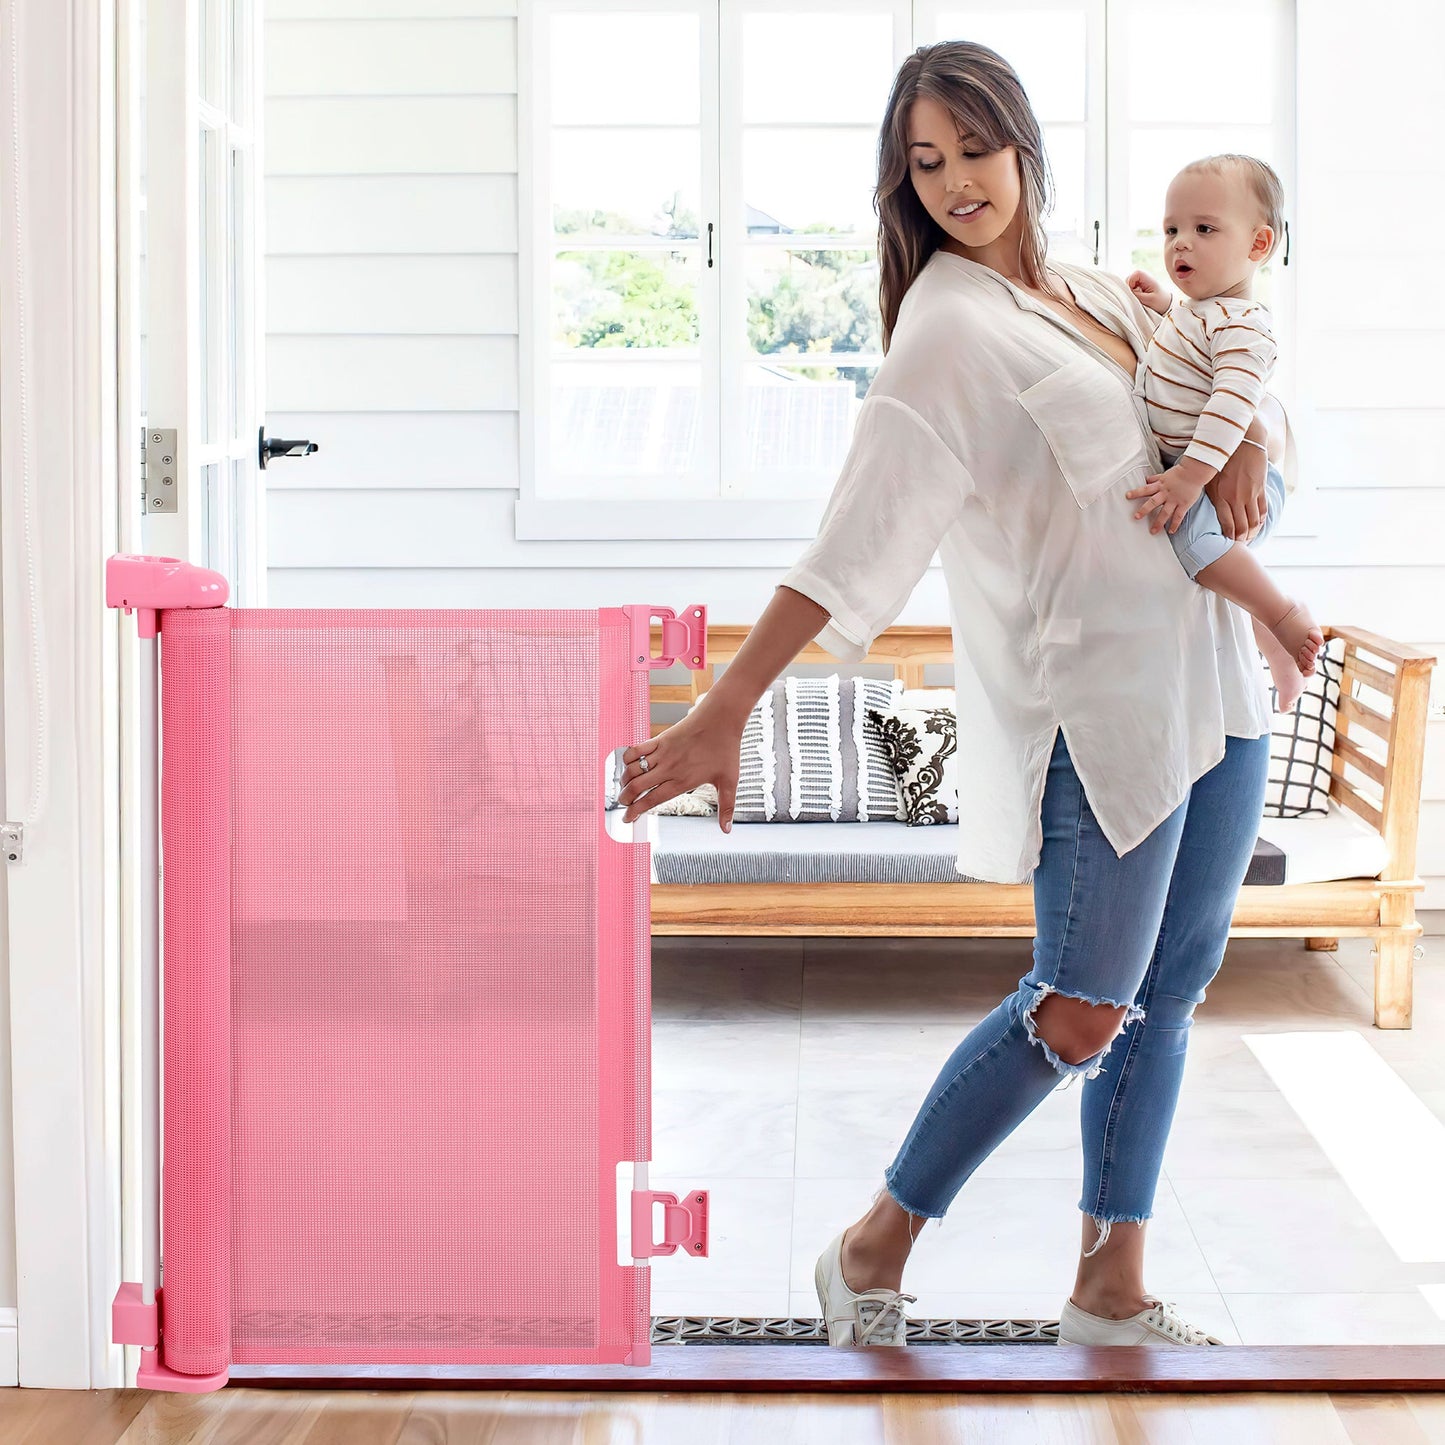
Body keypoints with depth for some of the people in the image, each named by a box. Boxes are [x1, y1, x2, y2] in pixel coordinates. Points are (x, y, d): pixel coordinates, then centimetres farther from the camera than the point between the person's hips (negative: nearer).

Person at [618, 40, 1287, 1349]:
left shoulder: (1096, 293, 12)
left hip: (1216, 680, 8)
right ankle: (873, 1253, 8)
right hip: (1098, 694, -8)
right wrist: (724, 712, -27)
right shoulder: (950, 334, -11)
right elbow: (852, 547, -19)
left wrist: (1250, 432, 1)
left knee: (1169, 994, 9)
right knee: (1082, 1011, -8)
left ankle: (1112, 1292, 19)